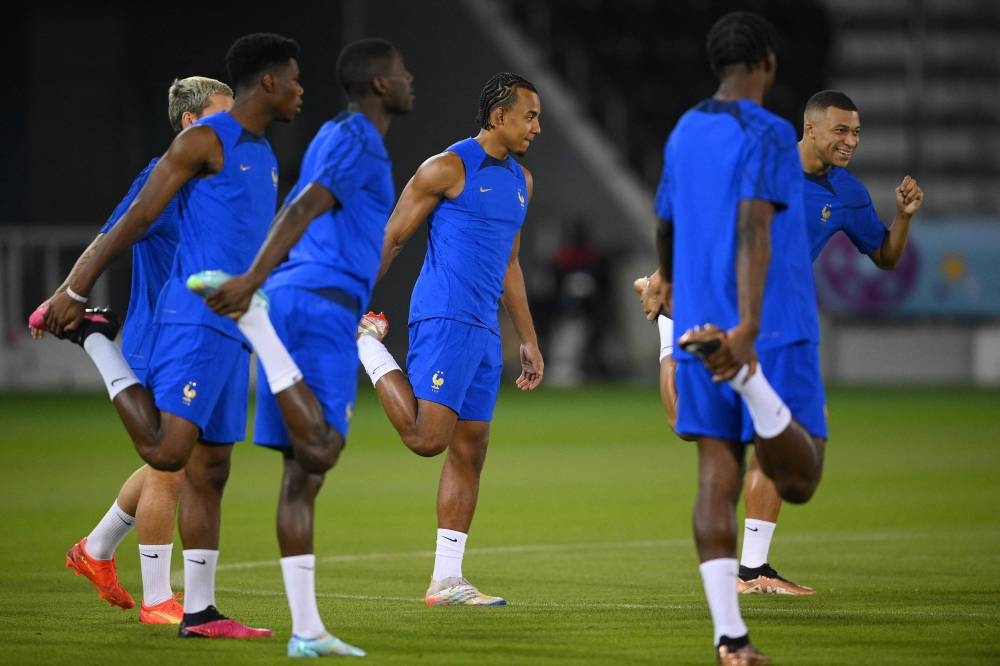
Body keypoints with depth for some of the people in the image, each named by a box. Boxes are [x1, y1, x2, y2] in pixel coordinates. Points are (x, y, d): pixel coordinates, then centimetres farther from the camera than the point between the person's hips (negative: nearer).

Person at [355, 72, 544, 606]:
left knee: (470, 451, 6)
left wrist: (528, 340, 23)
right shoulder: (447, 169, -7)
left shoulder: (520, 181, 18)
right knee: (427, 438, -16)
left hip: (485, 331, 8)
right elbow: (390, 238, -5)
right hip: (443, 319, -8)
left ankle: (447, 579, 8)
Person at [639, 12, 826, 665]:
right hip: (773, 332, -7)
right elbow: (754, 227, -22)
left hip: (700, 323, 7)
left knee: (718, 479, 2)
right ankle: (747, 375, -32)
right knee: (799, 480, -6)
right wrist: (747, 330, -31)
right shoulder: (767, 134, -8)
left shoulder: (684, 134, 14)